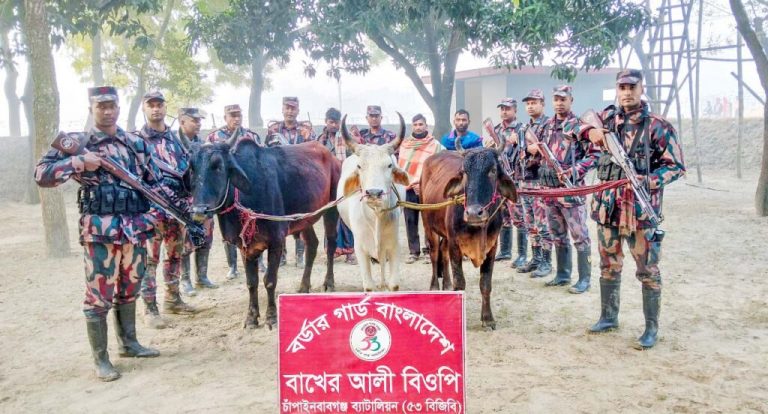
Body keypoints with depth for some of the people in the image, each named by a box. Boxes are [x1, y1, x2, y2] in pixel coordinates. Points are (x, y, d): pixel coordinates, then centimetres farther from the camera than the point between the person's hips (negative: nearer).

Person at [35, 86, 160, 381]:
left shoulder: (136, 143, 10)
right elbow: (41, 174, -8)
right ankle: (100, 359, 9)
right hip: (100, 229, -5)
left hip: (135, 227, 5)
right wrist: (77, 162, -21)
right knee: (99, 294, 0)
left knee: (129, 289, 17)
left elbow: (154, 180, 15)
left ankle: (128, 343, 32)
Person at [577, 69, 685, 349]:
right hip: (608, 206, 5)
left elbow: (677, 166, -5)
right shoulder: (607, 117, 7)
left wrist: (650, 180, -22)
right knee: (609, 266, 15)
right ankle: (608, 317, 30)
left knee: (647, 270, 1)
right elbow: (576, 127, 20)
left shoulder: (658, 126, -6)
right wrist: (590, 131, -3)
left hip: (641, 209, -5)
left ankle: (651, 328, 12)